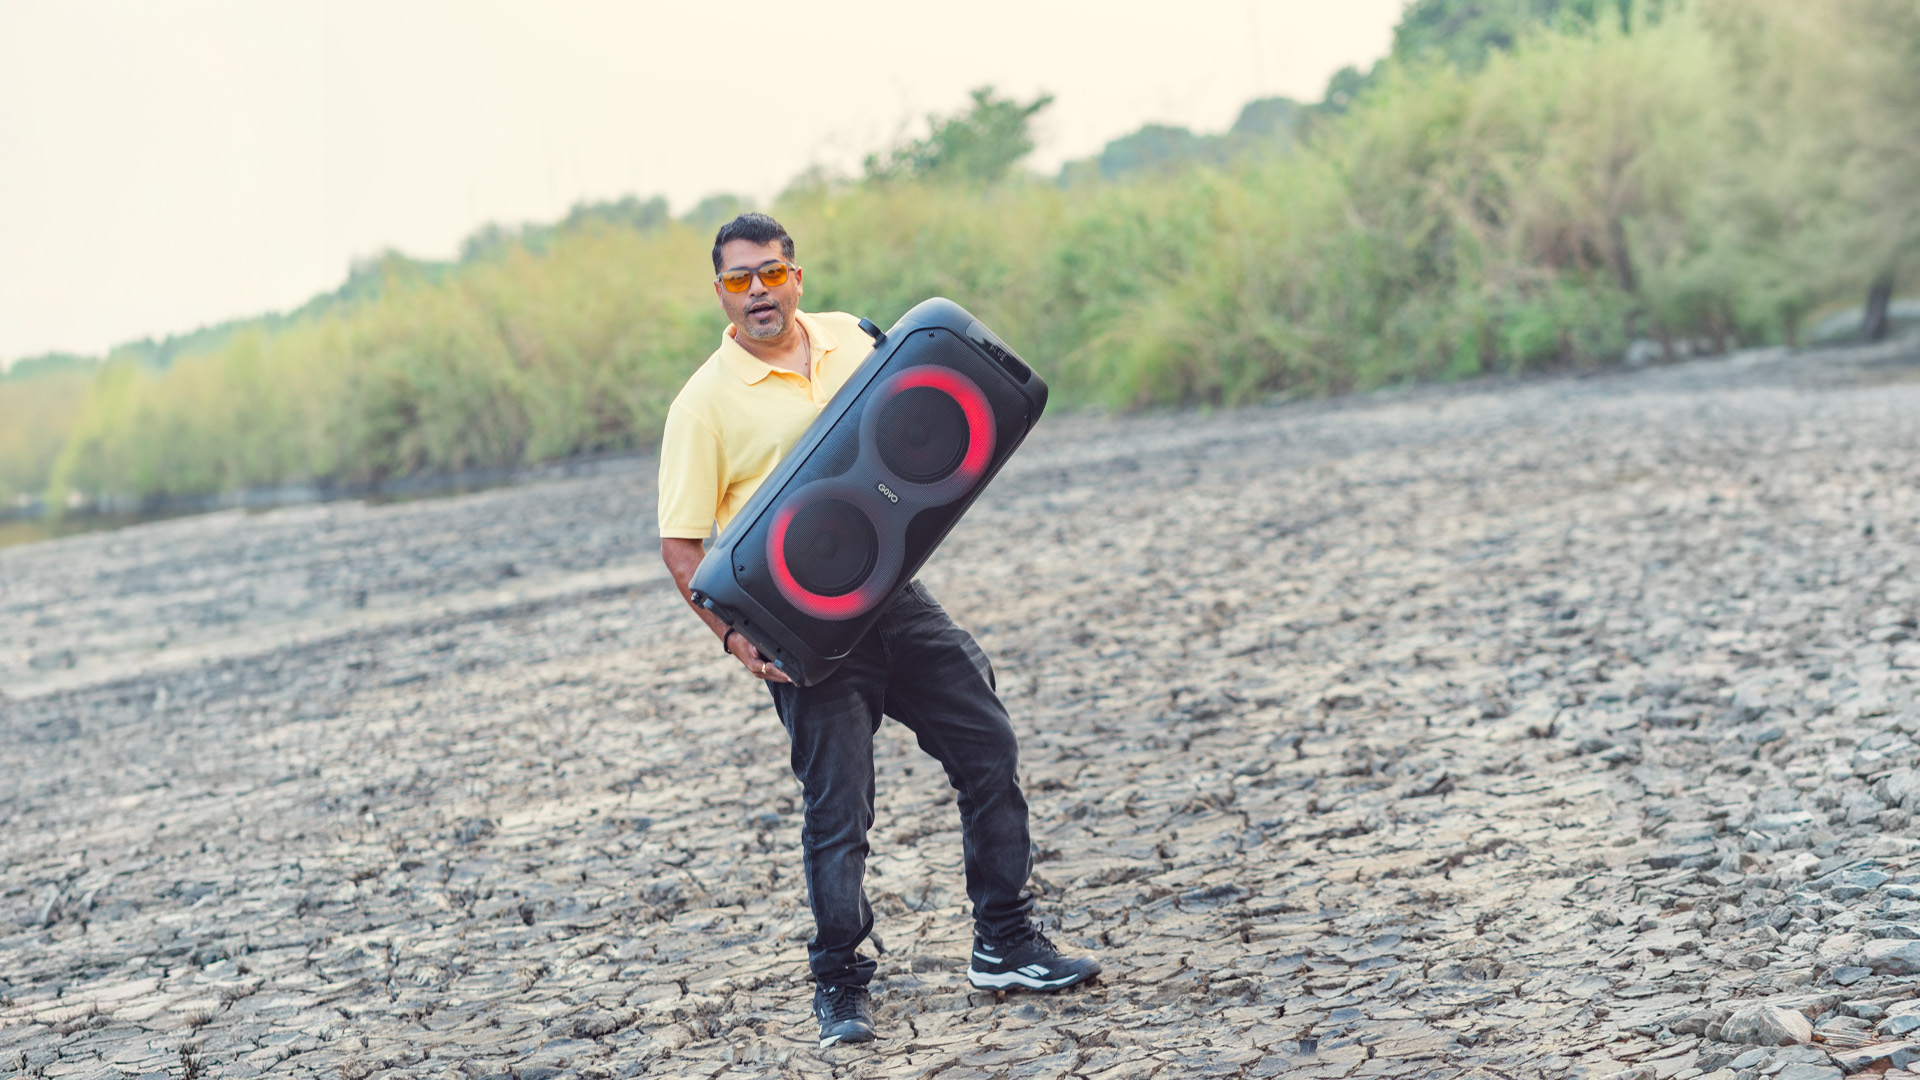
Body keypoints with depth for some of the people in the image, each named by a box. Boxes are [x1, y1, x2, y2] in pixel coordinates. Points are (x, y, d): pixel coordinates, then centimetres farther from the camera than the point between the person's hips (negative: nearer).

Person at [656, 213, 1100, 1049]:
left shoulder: (850, 339, 7)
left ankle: (1005, 943, 19)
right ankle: (838, 987, 14)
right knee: (837, 808, -3)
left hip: (893, 595, 5)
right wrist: (733, 635, -20)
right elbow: (680, 544, -8)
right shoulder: (705, 401, -8)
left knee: (988, 747, 6)